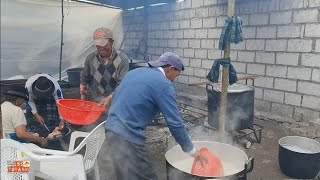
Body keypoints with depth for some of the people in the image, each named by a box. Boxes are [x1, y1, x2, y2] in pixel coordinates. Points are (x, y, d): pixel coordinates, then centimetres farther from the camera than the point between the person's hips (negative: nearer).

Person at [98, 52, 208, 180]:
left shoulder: (136, 72, 13)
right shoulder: (164, 84, -10)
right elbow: (175, 123, -12)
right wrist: (192, 151, -3)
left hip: (111, 129, 9)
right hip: (128, 137, -9)